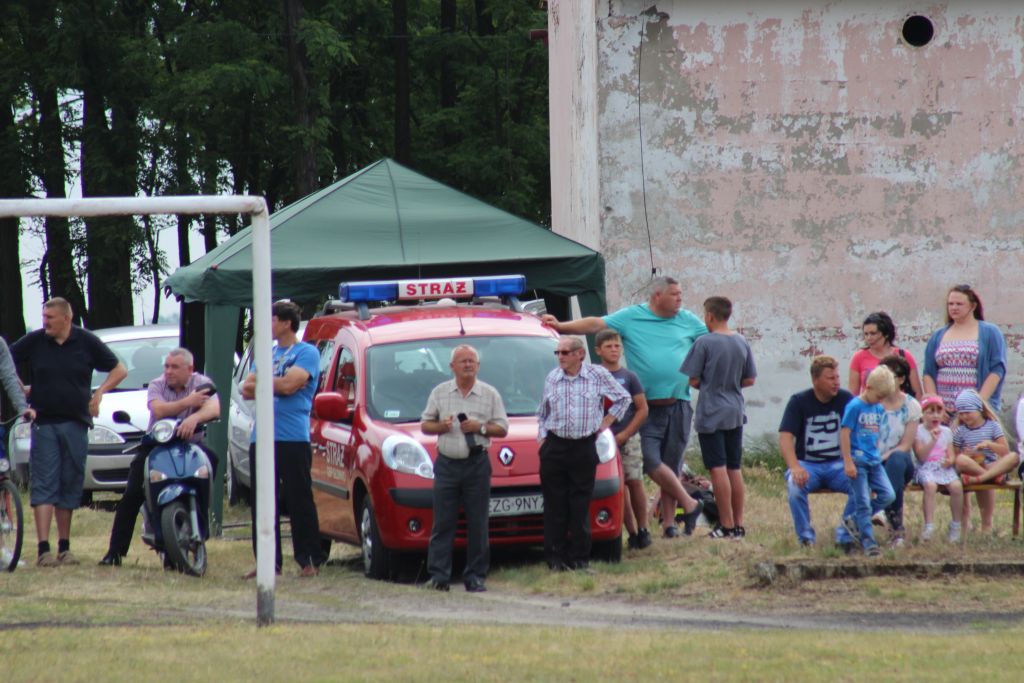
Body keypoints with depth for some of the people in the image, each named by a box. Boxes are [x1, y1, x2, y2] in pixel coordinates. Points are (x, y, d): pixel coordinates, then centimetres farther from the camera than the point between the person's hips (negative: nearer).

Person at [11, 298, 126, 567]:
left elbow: (118, 370, 9)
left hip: (75, 424, 1)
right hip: (43, 423, -1)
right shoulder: (33, 342, 1)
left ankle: (64, 547, 16)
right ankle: (44, 549, -15)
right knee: (44, 486, -9)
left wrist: (99, 393, -4)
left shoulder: (87, 342, 2)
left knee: (70, 487, 7)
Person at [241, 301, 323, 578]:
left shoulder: (306, 353, -1)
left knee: (299, 501, -6)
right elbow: (247, 390, 12)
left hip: (293, 439, -7)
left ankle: (310, 560, -2)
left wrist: (261, 383, 1)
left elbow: (289, 385, -15)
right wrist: (274, 386, -7)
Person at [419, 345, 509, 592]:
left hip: (477, 463, 0)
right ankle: (438, 575, -6)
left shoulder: (490, 394, 8)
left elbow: (502, 428, 7)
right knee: (442, 522, -5)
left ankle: (475, 576, 3)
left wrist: (480, 428, -10)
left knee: (477, 524, -1)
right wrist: (441, 427, -7)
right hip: (447, 463, 1)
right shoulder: (440, 392, 11)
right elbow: (425, 425, 13)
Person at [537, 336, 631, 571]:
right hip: (554, 447, 2)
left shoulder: (598, 375, 1)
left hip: (584, 448, -2)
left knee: (581, 507, -2)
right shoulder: (551, 378, 9)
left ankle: (580, 558, 3)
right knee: (555, 505, -1)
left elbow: (623, 398, 14)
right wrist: (542, 437, 9)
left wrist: (606, 422, 7)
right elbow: (542, 413, 20)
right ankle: (556, 558, 3)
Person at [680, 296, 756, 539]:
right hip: (735, 414, 6)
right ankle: (738, 524, 12)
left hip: (710, 414, -6)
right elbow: (749, 380, 11)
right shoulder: (742, 343, 5)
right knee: (734, 469, 10)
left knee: (718, 469, -5)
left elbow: (693, 380, -9)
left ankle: (727, 525, -6)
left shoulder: (704, 343, -12)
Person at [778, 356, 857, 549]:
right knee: (795, 486, -34)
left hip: (837, 464, 1)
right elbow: (785, 437, -12)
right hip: (807, 465, -1)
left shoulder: (846, 399, 1)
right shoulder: (799, 402, -2)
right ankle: (806, 536, -13)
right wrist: (795, 467, -29)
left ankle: (845, 535, -10)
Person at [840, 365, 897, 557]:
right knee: (863, 503, -5)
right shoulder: (855, 406, -11)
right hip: (857, 461, -7)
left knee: (887, 495, -2)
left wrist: (877, 454, 18)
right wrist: (848, 462, -16)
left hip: (874, 461, 7)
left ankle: (854, 521, 13)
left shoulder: (879, 409, 12)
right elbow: (845, 433, -13)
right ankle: (868, 542, 0)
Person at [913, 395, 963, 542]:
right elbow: (921, 456, -6)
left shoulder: (946, 431, 17)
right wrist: (933, 440, -16)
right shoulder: (918, 431, 3)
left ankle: (956, 525, -11)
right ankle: (929, 526, -33)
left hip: (944, 468, 4)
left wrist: (950, 461, -8)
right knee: (930, 485, -36)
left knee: (957, 486, -26)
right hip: (926, 468, -3)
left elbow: (951, 455, 15)